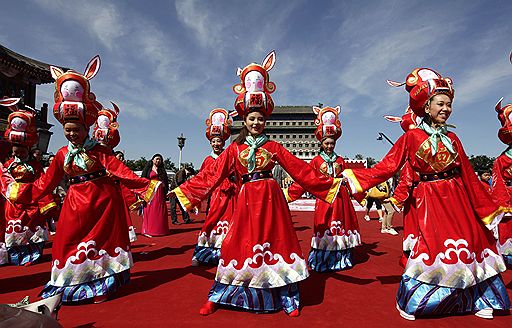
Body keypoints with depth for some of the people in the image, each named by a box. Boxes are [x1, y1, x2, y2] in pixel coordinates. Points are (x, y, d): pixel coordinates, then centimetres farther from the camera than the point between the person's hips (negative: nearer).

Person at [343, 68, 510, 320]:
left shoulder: (452, 138, 9)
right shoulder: (411, 137, -4)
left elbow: (469, 176, 11)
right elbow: (386, 167, -8)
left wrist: (487, 207, 13)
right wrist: (353, 177, -18)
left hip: (458, 198, 5)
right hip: (430, 200, -5)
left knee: (470, 244, 10)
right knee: (433, 244, -4)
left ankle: (475, 300, 31)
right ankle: (409, 303, 14)